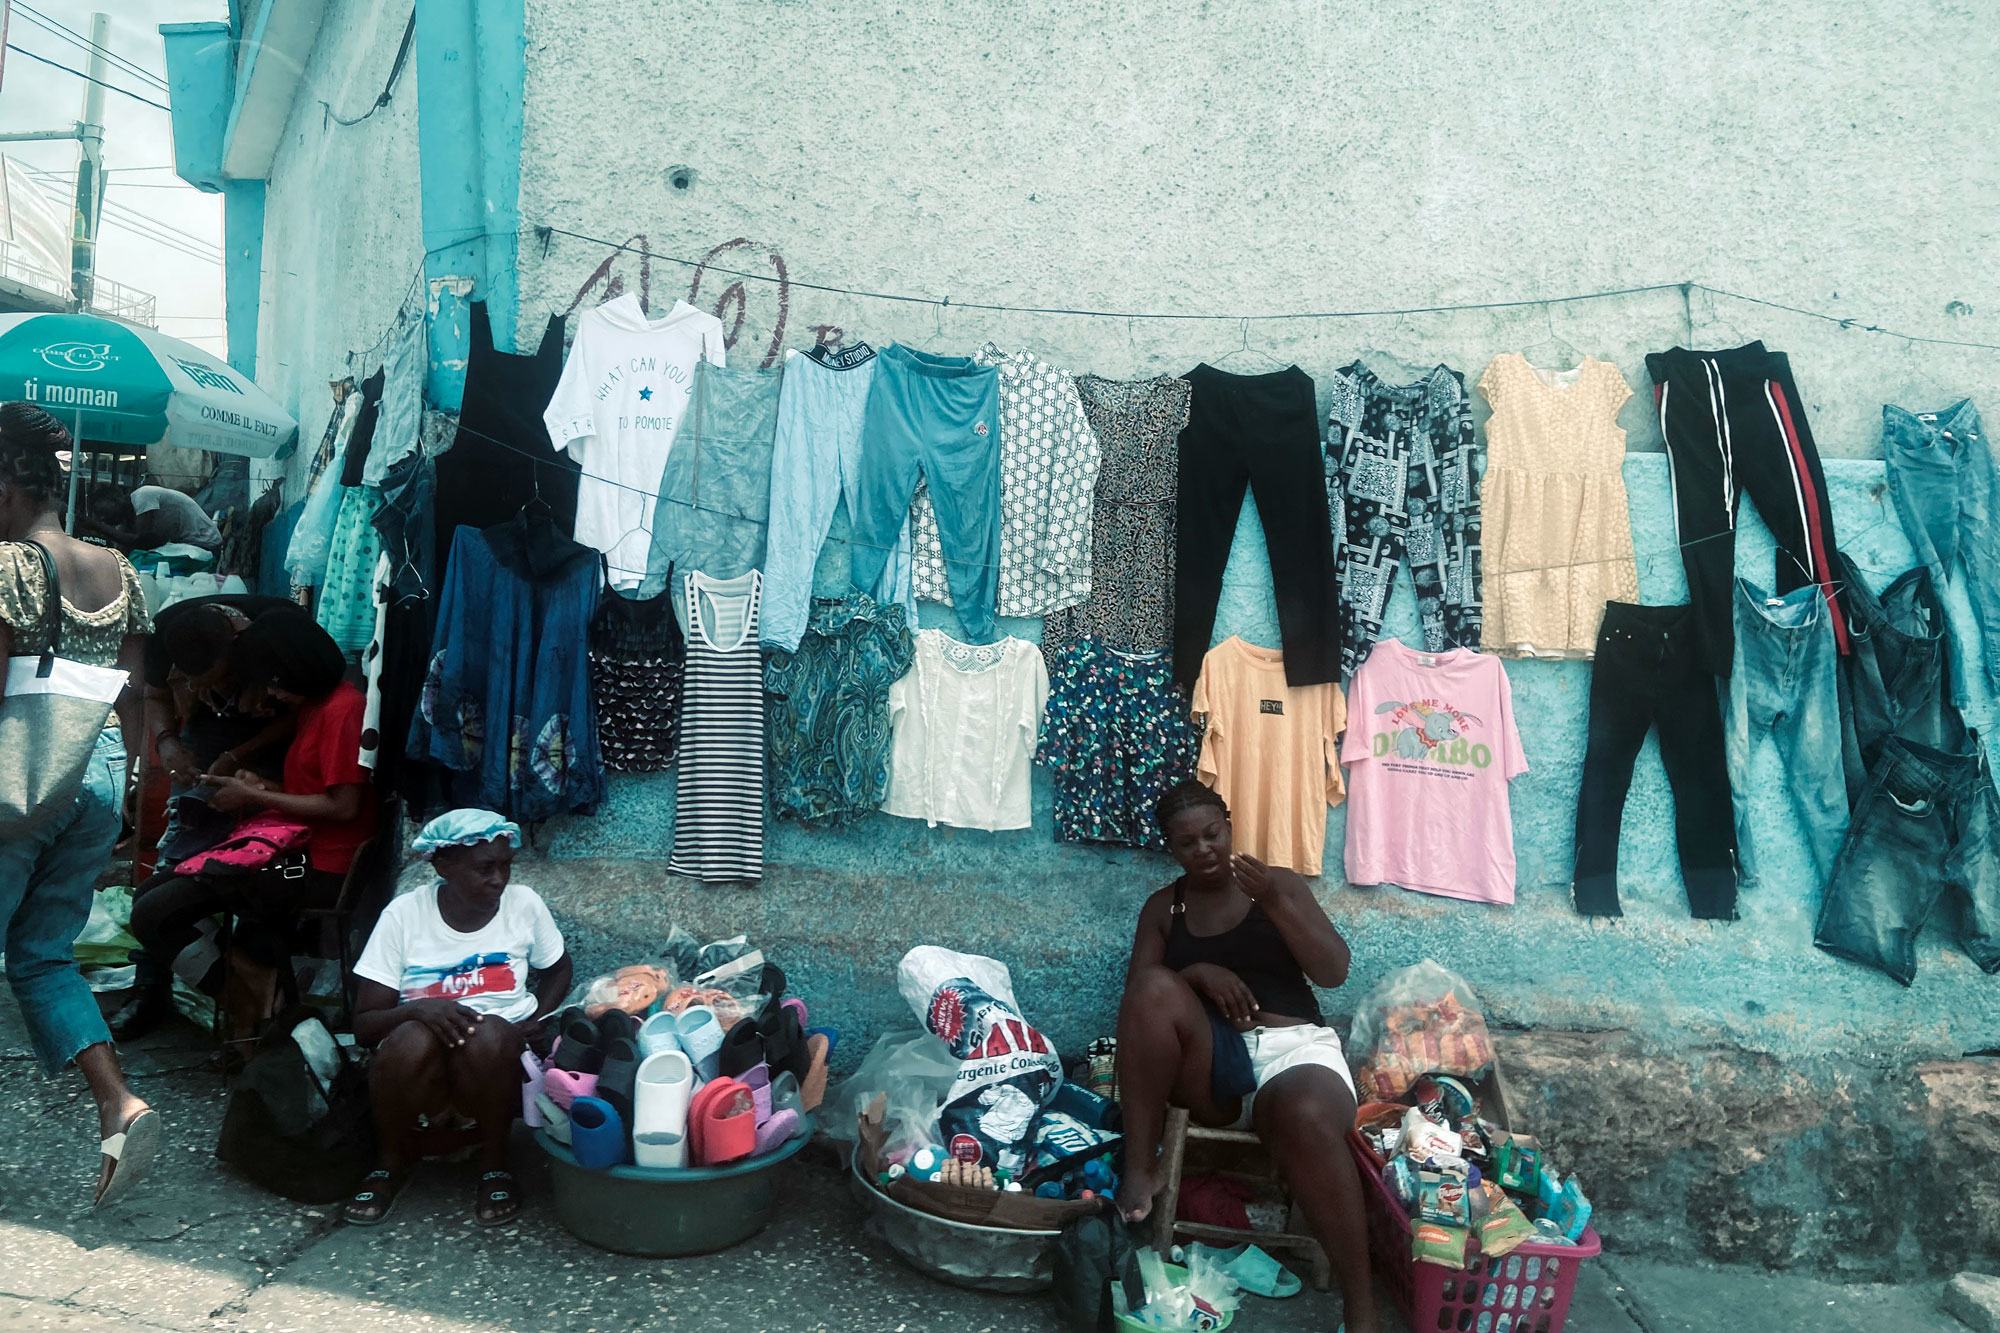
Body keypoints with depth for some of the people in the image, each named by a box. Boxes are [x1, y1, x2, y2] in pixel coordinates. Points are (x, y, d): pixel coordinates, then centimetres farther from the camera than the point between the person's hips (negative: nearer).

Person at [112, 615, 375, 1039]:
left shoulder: (343, 709, -15)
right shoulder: (313, 705, 16)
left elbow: (343, 805, -19)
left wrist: (255, 797, -9)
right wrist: (263, 788, 3)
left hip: (319, 868, -10)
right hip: (291, 848, 10)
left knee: (152, 916, -13)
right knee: (152, 893, 9)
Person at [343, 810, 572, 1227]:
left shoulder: (524, 904, -4)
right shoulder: (404, 914, -7)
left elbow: (558, 970, 14)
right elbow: (364, 1023, -6)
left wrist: (533, 1022, -6)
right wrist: (418, 1009, -27)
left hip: (502, 1063, 0)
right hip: (421, 1068, 0)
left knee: (490, 1034, -33)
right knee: (413, 1038, -34)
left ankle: (494, 1162, -8)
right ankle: (394, 1160, -3)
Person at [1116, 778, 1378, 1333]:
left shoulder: (1279, 883, 10)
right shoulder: (1163, 906, 14)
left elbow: (1335, 972, 0)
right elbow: (1139, 993, 4)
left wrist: (1274, 903, -14)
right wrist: (1197, 973, -16)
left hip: (1293, 1047, -1)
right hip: (1207, 1062, 2)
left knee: (1307, 1117, -38)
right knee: (1158, 987, -30)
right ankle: (1140, 1168, -24)